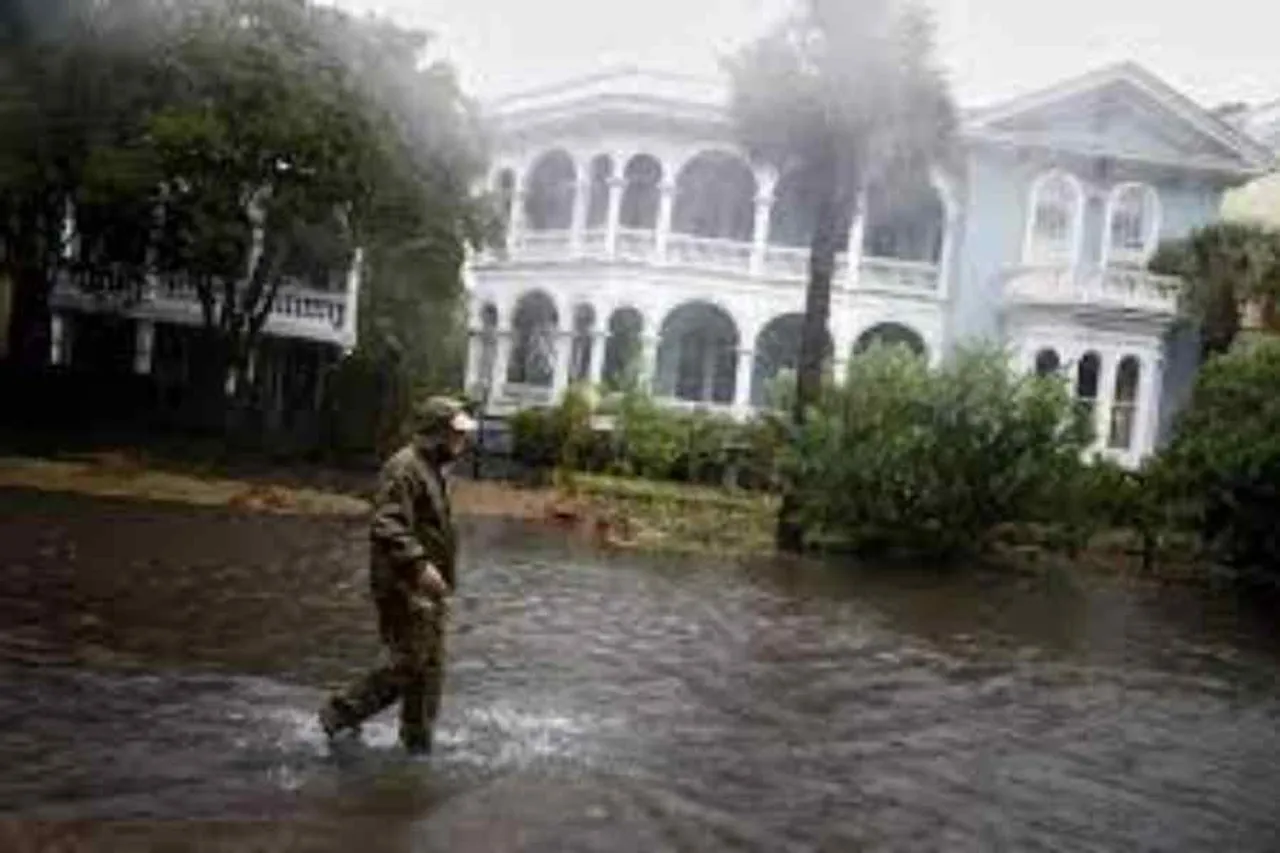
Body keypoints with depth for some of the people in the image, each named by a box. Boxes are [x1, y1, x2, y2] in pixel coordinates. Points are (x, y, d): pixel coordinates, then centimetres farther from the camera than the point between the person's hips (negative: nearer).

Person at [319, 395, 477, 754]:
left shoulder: (432, 469, 16)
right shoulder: (404, 468, -16)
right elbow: (388, 527, -26)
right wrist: (420, 564, -32)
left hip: (426, 590, 10)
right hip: (405, 589, -10)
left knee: (430, 669, 12)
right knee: (407, 665, -6)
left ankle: (419, 742, 22)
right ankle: (341, 713, 9)